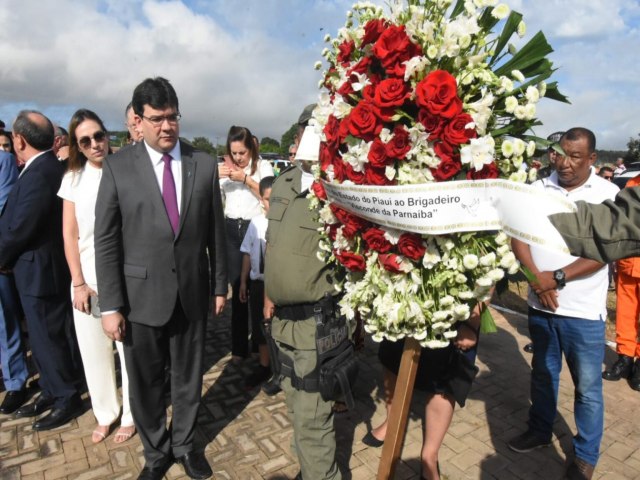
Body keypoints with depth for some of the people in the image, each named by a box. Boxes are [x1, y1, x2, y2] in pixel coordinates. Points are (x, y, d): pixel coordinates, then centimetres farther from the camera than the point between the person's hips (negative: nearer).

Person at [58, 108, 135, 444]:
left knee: (129, 348, 8)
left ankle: (130, 414, 28)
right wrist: (79, 284, -2)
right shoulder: (73, 178, 4)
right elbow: (69, 235, 4)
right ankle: (105, 413, 34)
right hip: (86, 279, 3)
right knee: (93, 351, 13)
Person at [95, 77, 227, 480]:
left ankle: (184, 444, 41)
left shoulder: (205, 164, 1)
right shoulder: (118, 166, -4)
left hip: (192, 292, 1)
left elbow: (215, 231, 4)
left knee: (189, 377, 16)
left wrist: (220, 284, 6)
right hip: (142, 294, -1)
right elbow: (106, 241, -4)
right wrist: (111, 306, -7)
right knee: (145, 383, 15)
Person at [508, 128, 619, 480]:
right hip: (540, 304, 3)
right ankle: (540, 430, 39)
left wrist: (558, 277, -19)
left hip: (583, 310, -2)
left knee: (587, 387, 9)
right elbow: (518, 236, -2)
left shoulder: (608, 194, -5)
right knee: (543, 374, 19)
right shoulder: (537, 190, 2)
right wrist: (537, 278, -15)